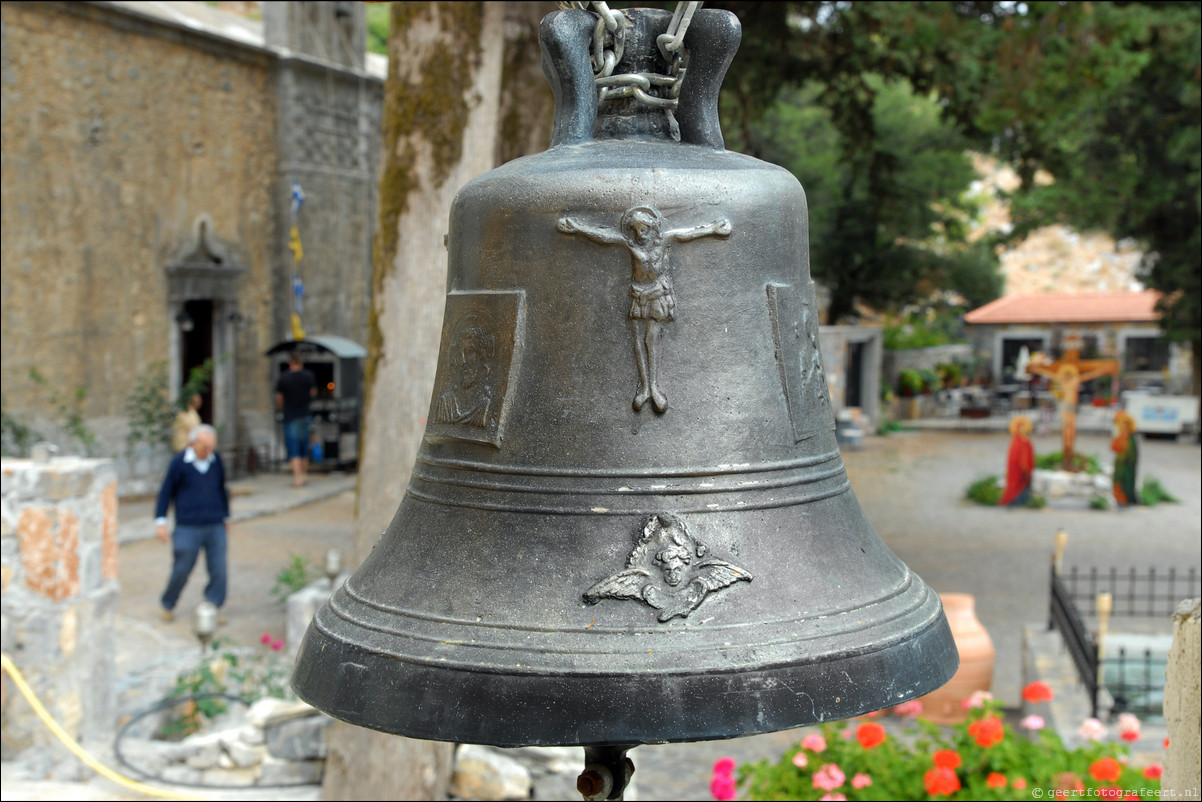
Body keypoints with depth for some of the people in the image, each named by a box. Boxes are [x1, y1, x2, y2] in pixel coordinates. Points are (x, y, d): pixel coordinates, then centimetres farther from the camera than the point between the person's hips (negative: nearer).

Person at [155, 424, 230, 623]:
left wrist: (226, 516, 26)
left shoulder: (216, 461, 6)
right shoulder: (179, 463, -5)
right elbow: (166, 492, 1)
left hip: (215, 526, 3)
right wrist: (160, 521, -3)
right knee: (182, 570, 3)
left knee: (218, 570, -1)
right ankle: (168, 606, 24)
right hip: (188, 527, -3)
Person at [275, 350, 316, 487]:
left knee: (293, 451, -4)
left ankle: (298, 478, -14)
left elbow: (279, 400, 4)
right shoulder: (309, 376, -2)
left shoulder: (283, 379, -6)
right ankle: (303, 476, 19)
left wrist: (280, 411, 24)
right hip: (305, 416, 3)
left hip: (290, 418, -3)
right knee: (304, 450, 13)